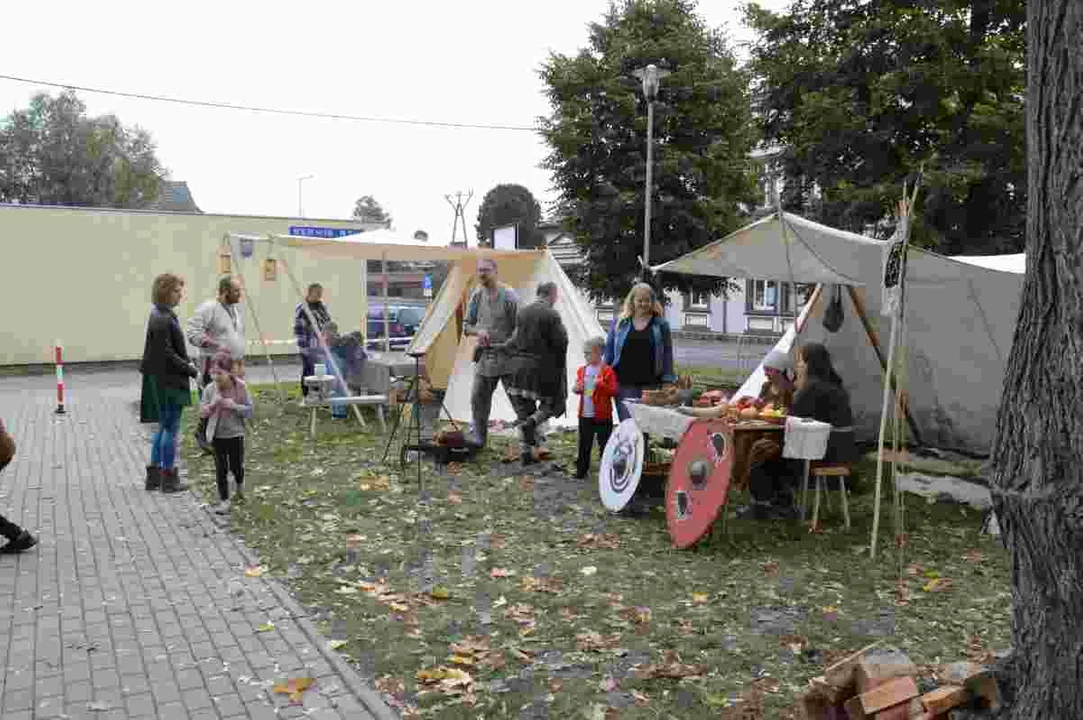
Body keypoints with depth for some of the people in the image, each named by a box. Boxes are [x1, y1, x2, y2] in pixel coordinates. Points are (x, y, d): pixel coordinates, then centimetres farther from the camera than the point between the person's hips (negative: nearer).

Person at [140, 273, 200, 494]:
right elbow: (167, 354, -21)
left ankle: (154, 475, 25)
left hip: (164, 380, 10)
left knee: (164, 426, 17)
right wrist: (192, 371, -16)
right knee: (171, 428, 0)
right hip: (168, 381, -10)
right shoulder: (162, 319, -19)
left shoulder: (163, 315, 11)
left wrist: (187, 362, 9)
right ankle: (168, 479, 10)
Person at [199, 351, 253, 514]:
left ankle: (240, 486, 43)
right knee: (221, 469, 4)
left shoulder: (240, 387, -12)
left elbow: (249, 411, -8)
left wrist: (234, 406, -24)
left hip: (235, 434, -1)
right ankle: (224, 501, 15)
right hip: (217, 435, 1)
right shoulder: (209, 389, -7)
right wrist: (212, 404, -22)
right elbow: (202, 412, -3)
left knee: (236, 466, 9)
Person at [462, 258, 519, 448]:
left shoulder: (508, 296, -10)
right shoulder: (476, 296, 7)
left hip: (506, 355, -6)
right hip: (484, 356, 6)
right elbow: (466, 325, 12)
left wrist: (509, 345, -19)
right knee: (478, 399, 11)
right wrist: (478, 331, -9)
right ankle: (479, 438, 26)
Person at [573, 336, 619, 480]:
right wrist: (577, 389, -3)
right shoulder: (582, 371, 8)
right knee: (584, 444, 12)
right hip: (585, 415, 5)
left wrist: (600, 384, -26)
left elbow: (614, 391, -13)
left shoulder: (607, 371, -8)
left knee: (604, 443, 4)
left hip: (602, 415, -5)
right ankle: (581, 469, 22)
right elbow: (578, 388, 20)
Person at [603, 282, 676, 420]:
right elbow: (609, 350, 10)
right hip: (624, 384, 1)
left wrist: (668, 383, -2)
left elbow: (667, 354, 4)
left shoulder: (661, 325, 5)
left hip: (650, 384, 0)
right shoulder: (619, 323, 8)